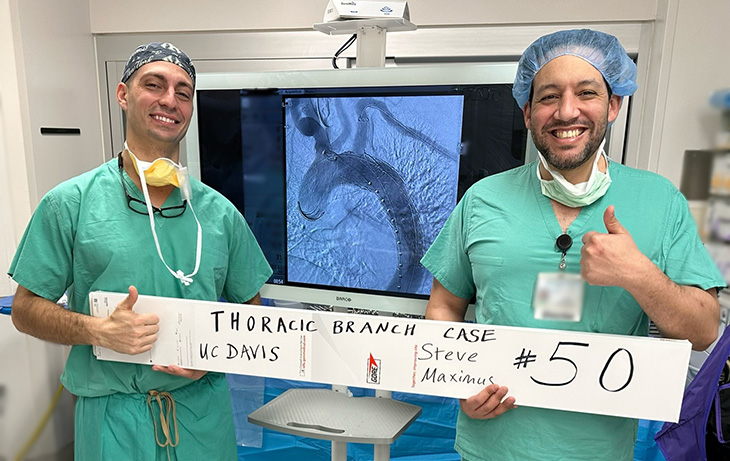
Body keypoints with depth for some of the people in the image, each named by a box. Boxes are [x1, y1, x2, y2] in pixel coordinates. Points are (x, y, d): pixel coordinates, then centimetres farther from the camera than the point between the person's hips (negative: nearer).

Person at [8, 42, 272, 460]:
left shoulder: (219, 212, 0)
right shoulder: (71, 203, -4)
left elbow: (249, 306, 6)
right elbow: (26, 309, 0)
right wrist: (99, 331, -17)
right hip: (112, 413, -1)